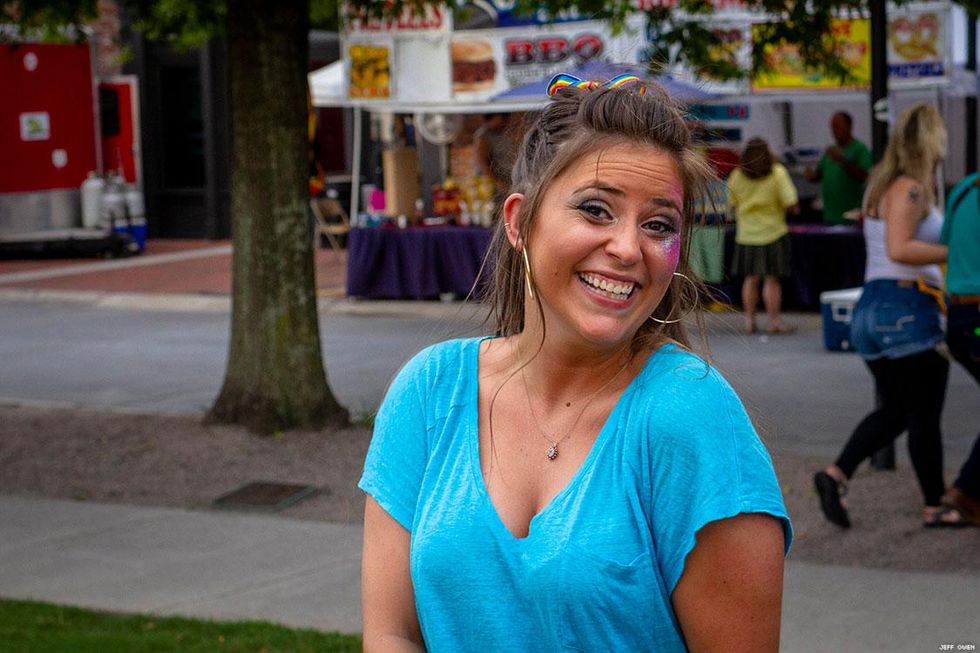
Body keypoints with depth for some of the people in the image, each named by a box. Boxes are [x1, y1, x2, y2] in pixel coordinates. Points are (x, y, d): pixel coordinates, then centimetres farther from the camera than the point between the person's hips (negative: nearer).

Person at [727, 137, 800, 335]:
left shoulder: (736, 176, -1)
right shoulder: (777, 174, -9)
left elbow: (732, 205, 7)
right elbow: (791, 204, -12)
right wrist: (795, 208, 9)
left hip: (746, 234, 3)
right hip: (773, 232, -3)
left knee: (751, 279, 11)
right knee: (772, 280, 2)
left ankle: (749, 321, 11)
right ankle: (774, 321, 3)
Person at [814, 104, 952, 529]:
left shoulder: (882, 188, 17)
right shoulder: (910, 190, -13)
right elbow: (899, 249, -24)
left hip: (873, 306, 9)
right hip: (907, 308, -9)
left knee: (894, 411, 14)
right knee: (924, 415, 1)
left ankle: (836, 474, 0)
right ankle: (934, 507, 8)